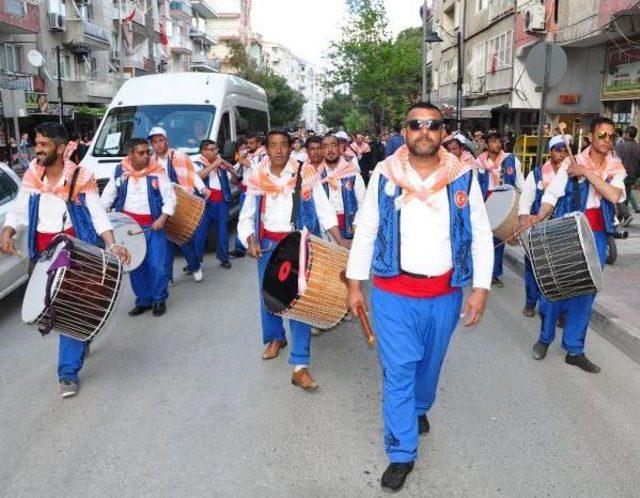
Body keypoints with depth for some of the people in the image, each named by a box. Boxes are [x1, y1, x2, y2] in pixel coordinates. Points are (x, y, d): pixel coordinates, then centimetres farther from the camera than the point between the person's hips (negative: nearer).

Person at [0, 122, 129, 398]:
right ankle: (81, 342, 41)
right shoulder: (31, 177, 3)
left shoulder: (81, 178, -9)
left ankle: (68, 372, 0)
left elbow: (98, 215, -11)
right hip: (44, 251, 5)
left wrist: (112, 246, -23)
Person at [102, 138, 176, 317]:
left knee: (156, 265, -5)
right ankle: (143, 300, 25)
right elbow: (108, 195, 10)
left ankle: (159, 299, 16)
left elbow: (170, 197, -6)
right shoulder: (119, 171, 3)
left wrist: (163, 217, -19)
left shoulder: (158, 171, -5)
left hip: (153, 225, -3)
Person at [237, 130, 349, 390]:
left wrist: (340, 241, -14)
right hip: (268, 244, 3)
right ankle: (275, 338, 42)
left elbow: (324, 209, -5)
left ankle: (300, 366, -3)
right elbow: (247, 216, 7)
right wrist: (251, 241, -9)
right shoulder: (257, 178, 1)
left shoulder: (306, 174, -6)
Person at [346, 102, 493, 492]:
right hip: (393, 292, -1)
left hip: (445, 294, 2)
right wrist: (355, 283, 1)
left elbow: (482, 236, 1)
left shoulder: (464, 178, -3)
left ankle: (419, 409, 51)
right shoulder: (384, 175, -4)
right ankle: (402, 453, 15)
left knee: (429, 363, 21)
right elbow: (366, 231, 1)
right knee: (398, 370, 0)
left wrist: (481, 288, -5)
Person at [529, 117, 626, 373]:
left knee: (586, 292, 7)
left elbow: (614, 195, -13)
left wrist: (588, 173, -15)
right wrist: (538, 217, -25)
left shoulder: (616, 168, 6)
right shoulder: (571, 163, -2)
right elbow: (552, 194, -9)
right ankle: (545, 337, 24)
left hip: (597, 236, 3)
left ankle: (574, 349, 17)